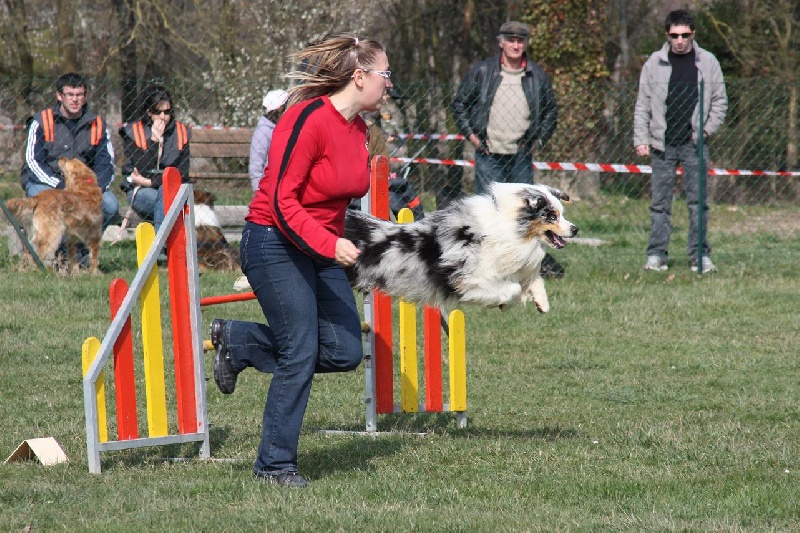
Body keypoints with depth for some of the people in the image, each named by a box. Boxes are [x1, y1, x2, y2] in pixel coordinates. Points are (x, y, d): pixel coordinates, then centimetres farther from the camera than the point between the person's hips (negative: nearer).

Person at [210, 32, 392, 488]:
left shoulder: (358, 129, 7)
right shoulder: (308, 119, -20)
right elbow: (281, 202, -22)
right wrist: (330, 245, -30)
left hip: (324, 249, 8)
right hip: (276, 243, -8)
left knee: (345, 352, 0)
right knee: (301, 354, -9)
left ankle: (238, 342, 18)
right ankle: (276, 464, 5)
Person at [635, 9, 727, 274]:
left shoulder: (707, 62, 5)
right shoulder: (654, 63, 4)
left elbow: (720, 100, 10)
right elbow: (643, 104, 6)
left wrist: (707, 129, -3)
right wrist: (641, 139, -2)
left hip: (694, 143, 0)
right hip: (662, 143, 0)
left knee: (698, 200, -1)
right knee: (660, 202, 2)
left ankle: (700, 255, 2)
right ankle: (656, 255, 6)